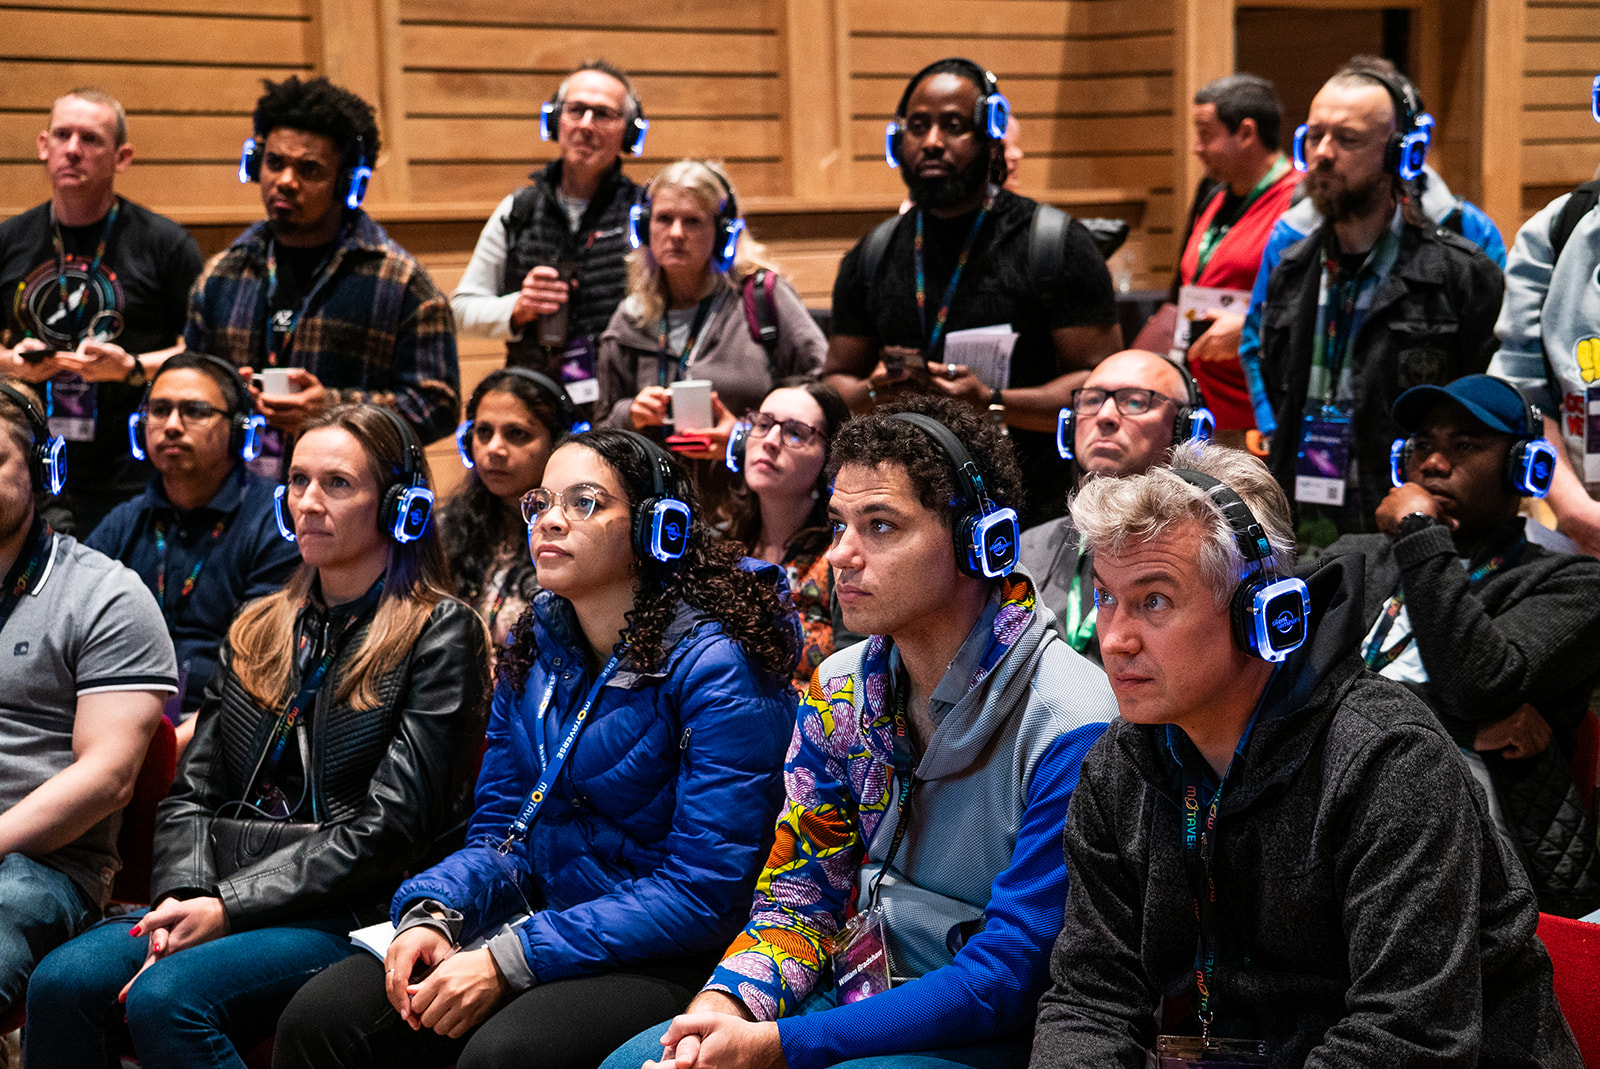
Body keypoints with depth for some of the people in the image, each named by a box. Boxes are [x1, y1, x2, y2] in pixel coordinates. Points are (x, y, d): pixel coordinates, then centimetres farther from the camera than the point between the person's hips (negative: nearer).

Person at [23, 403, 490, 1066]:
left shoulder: (441, 633, -1)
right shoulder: (256, 632, 20)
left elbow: (389, 828, -9)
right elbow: (192, 795, 16)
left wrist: (229, 907, -13)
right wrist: (183, 896, -7)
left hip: (352, 913, -5)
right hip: (218, 894, 6)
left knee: (166, 998, -32)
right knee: (62, 982, -23)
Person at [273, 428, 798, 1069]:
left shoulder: (715, 665, -14)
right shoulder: (535, 646, 9)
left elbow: (703, 889, -19)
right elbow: (501, 832, 13)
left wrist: (510, 959, -23)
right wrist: (431, 915, -10)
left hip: (665, 961, -6)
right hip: (538, 916, 6)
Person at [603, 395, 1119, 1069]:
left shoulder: (1071, 728, -20)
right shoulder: (839, 690, 4)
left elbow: (1007, 979, -21)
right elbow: (802, 894, 10)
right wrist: (723, 1005, -13)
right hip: (859, 998, 7)